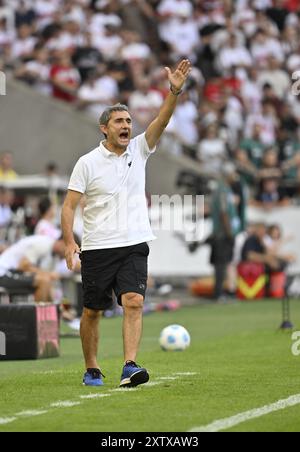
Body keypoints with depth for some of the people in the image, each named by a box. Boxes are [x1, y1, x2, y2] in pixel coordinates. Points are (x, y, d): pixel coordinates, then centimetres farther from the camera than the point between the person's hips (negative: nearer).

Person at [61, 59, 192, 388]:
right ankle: (92, 370, 20)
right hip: (97, 247, -1)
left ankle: (130, 367, -23)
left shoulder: (138, 150, 6)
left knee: (134, 302, -16)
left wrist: (174, 91, -24)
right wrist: (69, 242, -14)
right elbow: (69, 205, -2)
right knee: (92, 311, 4)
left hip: (134, 245, 1)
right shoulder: (88, 163, -1)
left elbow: (161, 121, -8)